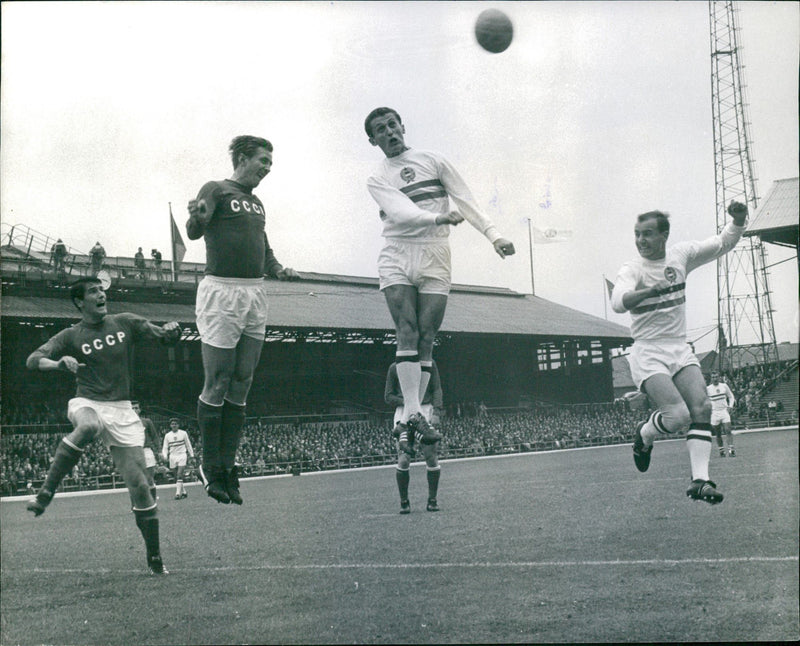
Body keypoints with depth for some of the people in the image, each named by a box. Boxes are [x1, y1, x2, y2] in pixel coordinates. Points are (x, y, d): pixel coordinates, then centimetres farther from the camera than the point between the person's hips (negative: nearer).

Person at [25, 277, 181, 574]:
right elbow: (33, 360, -6)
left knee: (139, 486, -6)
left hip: (122, 411, 2)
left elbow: (165, 335, 10)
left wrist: (171, 330, -14)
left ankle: (155, 559, 5)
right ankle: (44, 493, -32)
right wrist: (60, 363, -27)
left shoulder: (124, 323, 9)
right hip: (87, 404, -2)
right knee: (88, 427, -42)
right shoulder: (71, 336, 3)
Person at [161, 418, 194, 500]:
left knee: (179, 475, -16)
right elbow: (165, 447, 8)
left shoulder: (183, 433, 3)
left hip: (182, 455, -3)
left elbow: (188, 444, 10)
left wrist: (191, 455, 10)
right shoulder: (167, 435, 7)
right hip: (173, 456, 3)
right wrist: (165, 456, -8)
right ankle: (183, 492, 19)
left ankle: (178, 493, -20)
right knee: (176, 477, 6)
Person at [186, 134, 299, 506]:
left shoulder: (256, 204, 22)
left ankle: (228, 466, 11)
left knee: (240, 387, 6)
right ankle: (210, 467, 4)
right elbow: (194, 232, -15)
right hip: (221, 292, -7)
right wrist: (197, 217, -37)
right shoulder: (217, 190, 0)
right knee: (217, 385, -5)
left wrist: (277, 270, 8)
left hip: (255, 295, 7)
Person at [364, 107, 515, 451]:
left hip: (434, 255, 1)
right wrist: (438, 218, -30)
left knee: (426, 338, -5)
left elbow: (465, 200, 9)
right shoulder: (377, 180, 7)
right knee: (407, 332, -15)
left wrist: (493, 234, -2)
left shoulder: (432, 161, 11)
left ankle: (411, 415, -3)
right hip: (396, 256, -1)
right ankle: (412, 412, -19)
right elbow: (400, 212, -12)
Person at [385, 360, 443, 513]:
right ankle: (404, 502, 4)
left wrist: (436, 412, -8)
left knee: (432, 457, -6)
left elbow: (437, 390, 7)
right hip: (404, 413, 0)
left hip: (425, 410, 0)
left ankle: (432, 500, 6)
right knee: (403, 460, -7)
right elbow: (388, 396, 9)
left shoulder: (429, 364, 11)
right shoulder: (395, 368, 10)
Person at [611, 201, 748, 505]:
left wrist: (738, 221, -7)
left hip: (680, 349, 5)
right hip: (647, 354, -5)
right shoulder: (632, 270, -11)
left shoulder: (681, 255, 4)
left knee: (701, 408, -13)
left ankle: (700, 480, -10)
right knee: (678, 415, -21)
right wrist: (650, 290, -48)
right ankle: (644, 435, 11)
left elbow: (723, 243, 13)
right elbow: (618, 302, -31)